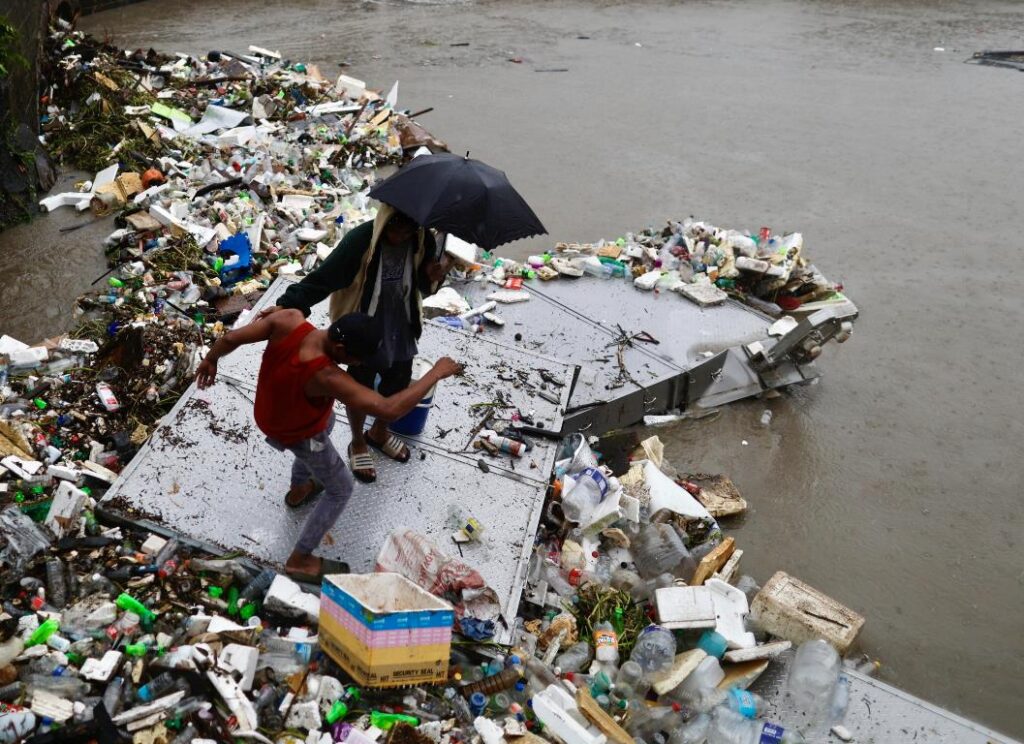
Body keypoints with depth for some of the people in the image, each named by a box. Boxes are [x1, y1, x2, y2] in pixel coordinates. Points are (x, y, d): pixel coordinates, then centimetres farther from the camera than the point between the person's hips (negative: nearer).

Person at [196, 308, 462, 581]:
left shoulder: (290, 319, -29)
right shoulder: (325, 376, -44)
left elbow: (231, 337, -18)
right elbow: (389, 409, -45)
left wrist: (211, 359, 4)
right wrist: (435, 373, -36)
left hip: (272, 412, 7)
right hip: (299, 434, -7)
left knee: (328, 423, 38)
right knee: (341, 490, 15)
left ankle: (299, 488, 60)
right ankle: (300, 560, 27)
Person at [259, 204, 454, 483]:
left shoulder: (423, 242, -13)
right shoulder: (360, 240, -26)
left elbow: (423, 288, 1)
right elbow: (323, 277, -26)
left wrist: (433, 278, -22)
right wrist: (287, 305, -35)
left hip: (402, 334, 4)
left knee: (397, 390, 21)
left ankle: (378, 433, 53)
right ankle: (358, 444, 45)